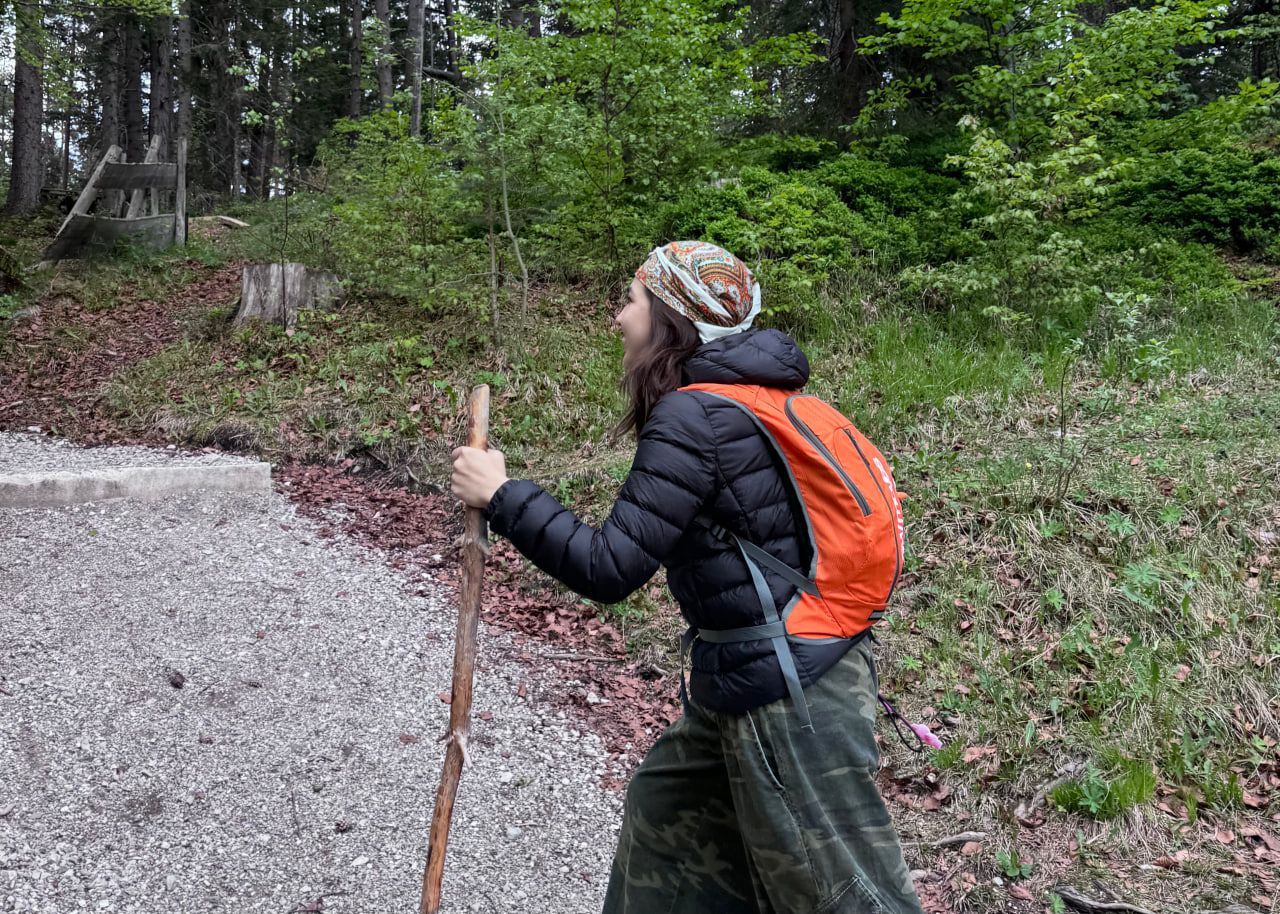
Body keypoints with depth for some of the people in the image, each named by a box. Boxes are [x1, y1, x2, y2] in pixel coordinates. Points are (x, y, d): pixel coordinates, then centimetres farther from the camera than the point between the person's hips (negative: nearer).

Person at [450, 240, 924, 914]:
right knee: (666, 806, 25)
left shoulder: (691, 419, -22)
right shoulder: (747, 397, 5)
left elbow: (609, 570, -22)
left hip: (789, 700, -10)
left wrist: (500, 496, -15)